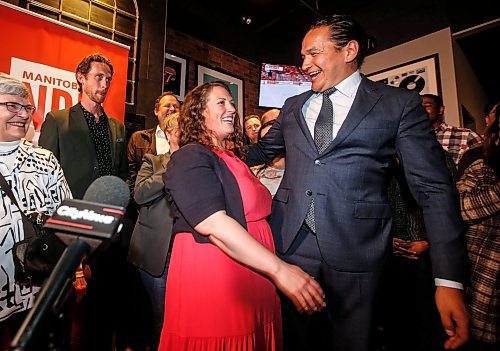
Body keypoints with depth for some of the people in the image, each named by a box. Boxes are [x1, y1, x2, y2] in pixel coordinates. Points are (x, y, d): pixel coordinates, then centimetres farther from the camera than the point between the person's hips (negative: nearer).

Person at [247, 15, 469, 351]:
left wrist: (449, 280, -9)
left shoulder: (400, 103, -1)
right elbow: (261, 151, 26)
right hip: (290, 243, 4)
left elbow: (434, 188, -5)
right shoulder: (293, 106, 11)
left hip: (355, 250, -3)